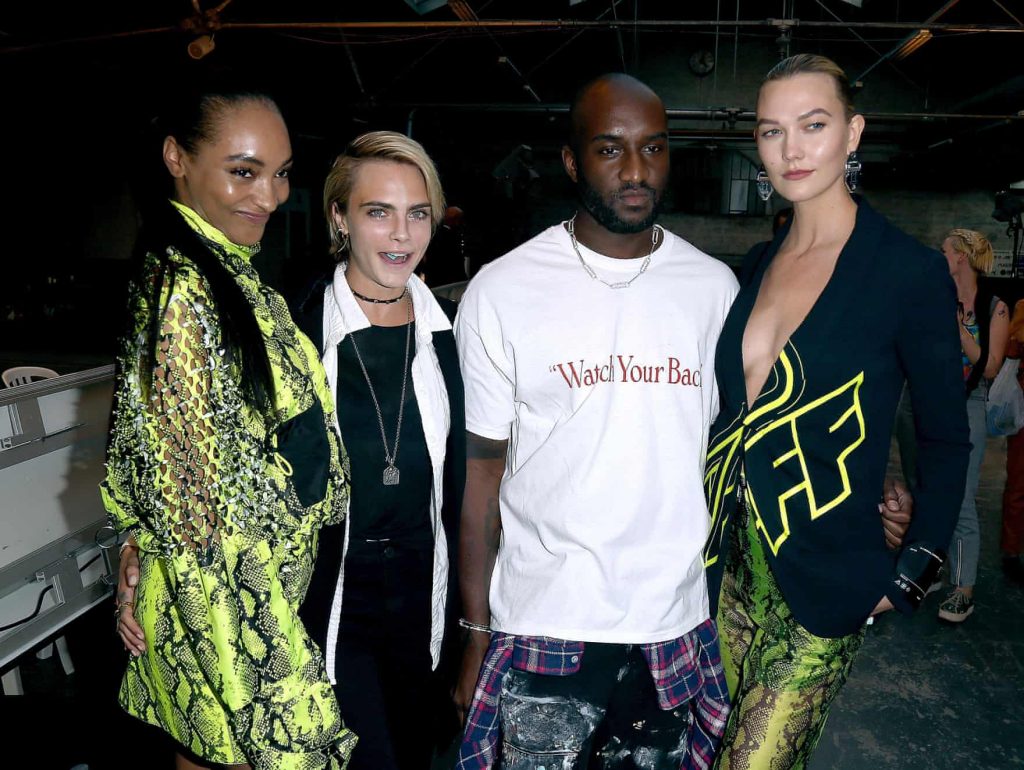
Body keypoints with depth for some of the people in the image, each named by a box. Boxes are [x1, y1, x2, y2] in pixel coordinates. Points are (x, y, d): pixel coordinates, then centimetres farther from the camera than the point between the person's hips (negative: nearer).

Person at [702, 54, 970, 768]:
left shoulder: (911, 271, -10)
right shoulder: (757, 265, 7)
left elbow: (946, 439, -3)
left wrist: (912, 573, -7)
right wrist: (708, 528, 10)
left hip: (825, 576, -5)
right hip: (731, 562, 5)